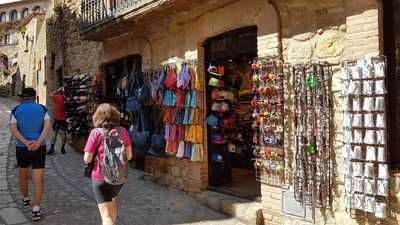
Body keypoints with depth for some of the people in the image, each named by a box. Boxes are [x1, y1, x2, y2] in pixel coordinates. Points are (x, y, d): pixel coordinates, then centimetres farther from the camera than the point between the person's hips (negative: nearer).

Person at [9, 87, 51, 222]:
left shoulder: (16, 110, 2)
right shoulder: (42, 109, 2)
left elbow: (13, 129, -12)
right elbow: (48, 125, -13)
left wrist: (26, 143, -19)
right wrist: (38, 142, -21)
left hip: (22, 148, 1)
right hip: (39, 148, -1)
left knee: (23, 175, 24)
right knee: (39, 179, 0)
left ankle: (26, 199, 43)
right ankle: (36, 209, -9)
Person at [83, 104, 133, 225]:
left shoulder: (96, 132, -12)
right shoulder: (122, 131, -3)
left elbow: (87, 159, -11)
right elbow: (129, 156, 1)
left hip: (101, 178, -4)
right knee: (112, 201, 32)